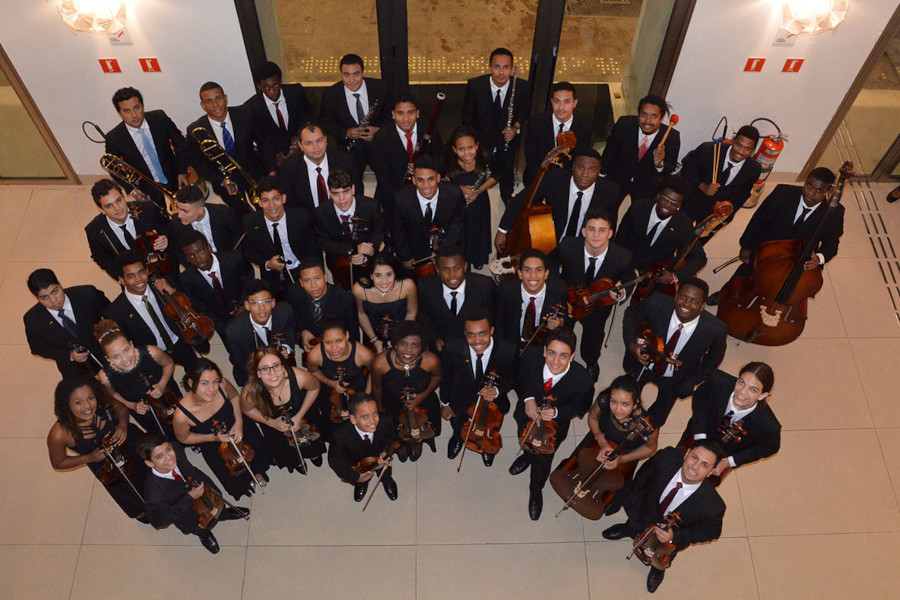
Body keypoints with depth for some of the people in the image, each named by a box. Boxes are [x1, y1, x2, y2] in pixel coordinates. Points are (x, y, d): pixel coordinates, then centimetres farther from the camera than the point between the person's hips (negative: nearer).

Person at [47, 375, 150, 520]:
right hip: (104, 464, -1)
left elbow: (121, 408, -6)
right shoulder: (60, 434, -36)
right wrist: (90, 458, -26)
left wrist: (123, 424, -26)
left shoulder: (103, 402, -32)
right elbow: (58, 464, -14)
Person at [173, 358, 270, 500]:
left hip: (237, 427, 2)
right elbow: (183, 438, -14)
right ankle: (248, 480, 44)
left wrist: (239, 421, -18)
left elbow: (234, 396, -6)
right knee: (237, 485, 6)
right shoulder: (182, 415, -38)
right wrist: (213, 437, -25)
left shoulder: (222, 385, -32)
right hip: (214, 448, -2)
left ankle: (257, 472, 49)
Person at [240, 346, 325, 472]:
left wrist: (300, 416, -16)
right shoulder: (250, 393, -37)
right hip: (273, 420, 0)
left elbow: (314, 388, -13)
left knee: (313, 449, 2)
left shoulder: (298, 377, -38)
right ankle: (295, 460, 40)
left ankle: (314, 452, 40)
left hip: (302, 413, 0)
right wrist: (272, 423, -19)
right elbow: (247, 410, -10)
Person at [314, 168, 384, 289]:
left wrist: (365, 256, -23)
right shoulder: (321, 213, -18)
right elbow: (323, 242, -8)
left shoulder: (371, 206, -19)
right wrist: (353, 249, -24)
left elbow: (378, 233, -4)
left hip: (368, 261, 0)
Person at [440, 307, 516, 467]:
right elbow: (446, 377, -13)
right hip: (461, 402, 0)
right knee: (458, 428, 35)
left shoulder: (509, 351, -37)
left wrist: (497, 390, -35)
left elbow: (511, 379, -15)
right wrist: (444, 403, 0)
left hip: (493, 402, 0)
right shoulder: (452, 349, -35)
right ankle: (458, 438, 73)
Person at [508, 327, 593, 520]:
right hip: (527, 413, 2)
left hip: (554, 424, -2)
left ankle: (536, 491, 52)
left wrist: (557, 412, -32)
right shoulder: (531, 357, -35)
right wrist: (528, 399, -28)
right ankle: (527, 455, 73)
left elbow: (580, 406, -16)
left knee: (542, 461, 16)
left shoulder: (582, 381, -39)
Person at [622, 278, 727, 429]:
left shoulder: (716, 330, -35)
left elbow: (715, 357, -11)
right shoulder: (656, 303, -36)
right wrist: (631, 345, -26)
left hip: (675, 380, 0)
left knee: (658, 416, 32)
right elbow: (631, 314, -13)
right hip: (643, 362, 0)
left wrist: (695, 379, -3)